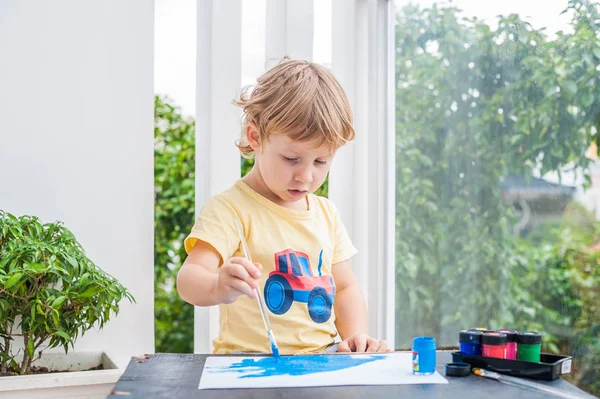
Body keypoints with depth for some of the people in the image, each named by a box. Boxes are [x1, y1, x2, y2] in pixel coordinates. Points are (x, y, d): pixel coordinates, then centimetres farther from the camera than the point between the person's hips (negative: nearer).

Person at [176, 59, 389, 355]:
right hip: (250, 361, -7)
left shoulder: (326, 212, 14)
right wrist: (218, 288, -45)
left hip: (324, 359, 7)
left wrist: (355, 335, 1)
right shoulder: (230, 209, -8)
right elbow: (189, 279, -22)